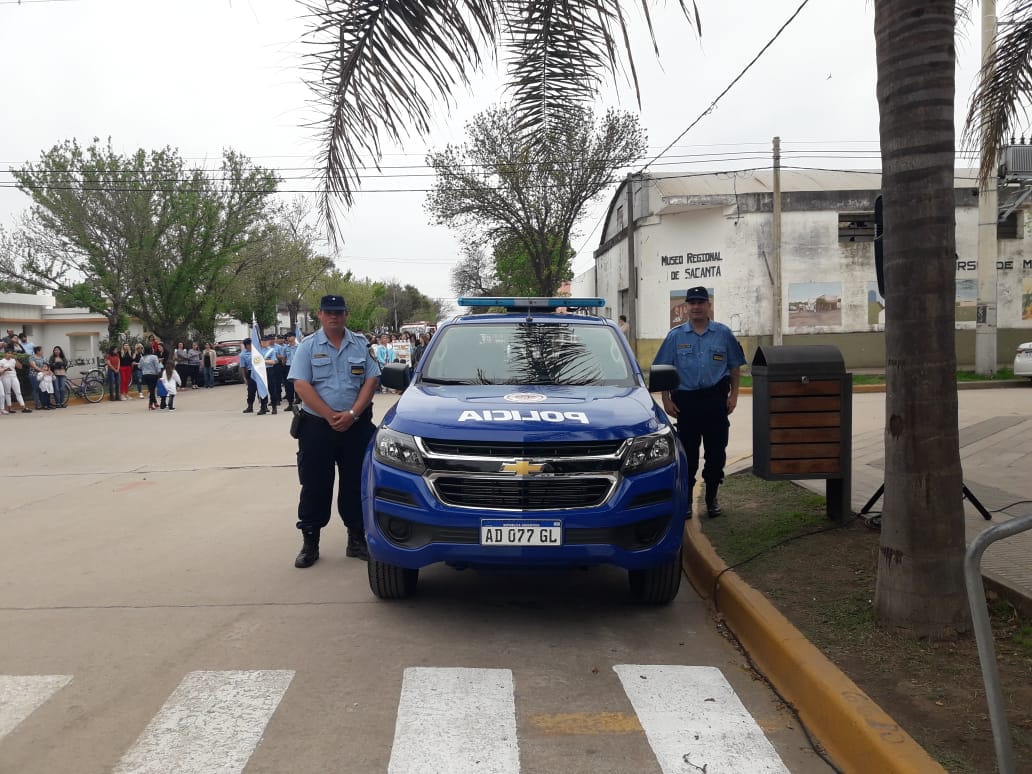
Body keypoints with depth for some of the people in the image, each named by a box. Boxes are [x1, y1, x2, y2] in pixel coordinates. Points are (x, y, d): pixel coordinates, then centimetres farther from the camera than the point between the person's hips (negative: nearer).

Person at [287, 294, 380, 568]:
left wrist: (352, 414, -12)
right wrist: (330, 416, -14)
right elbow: (301, 385, -6)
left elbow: (371, 381, 2)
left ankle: (357, 539, 17)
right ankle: (309, 543, 11)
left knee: (356, 484, 7)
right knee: (315, 486, 2)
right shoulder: (308, 347, 3)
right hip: (317, 426, -1)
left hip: (356, 427, 2)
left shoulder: (361, 345, 8)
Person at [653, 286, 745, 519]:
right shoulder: (675, 336, 4)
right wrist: (666, 399, -1)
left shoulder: (723, 333, 5)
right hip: (686, 400, -1)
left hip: (716, 399, 1)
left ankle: (712, 497, 20)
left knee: (716, 451, 6)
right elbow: (663, 369, 5)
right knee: (687, 453, 3)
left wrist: (733, 394, 2)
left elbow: (735, 366, 10)